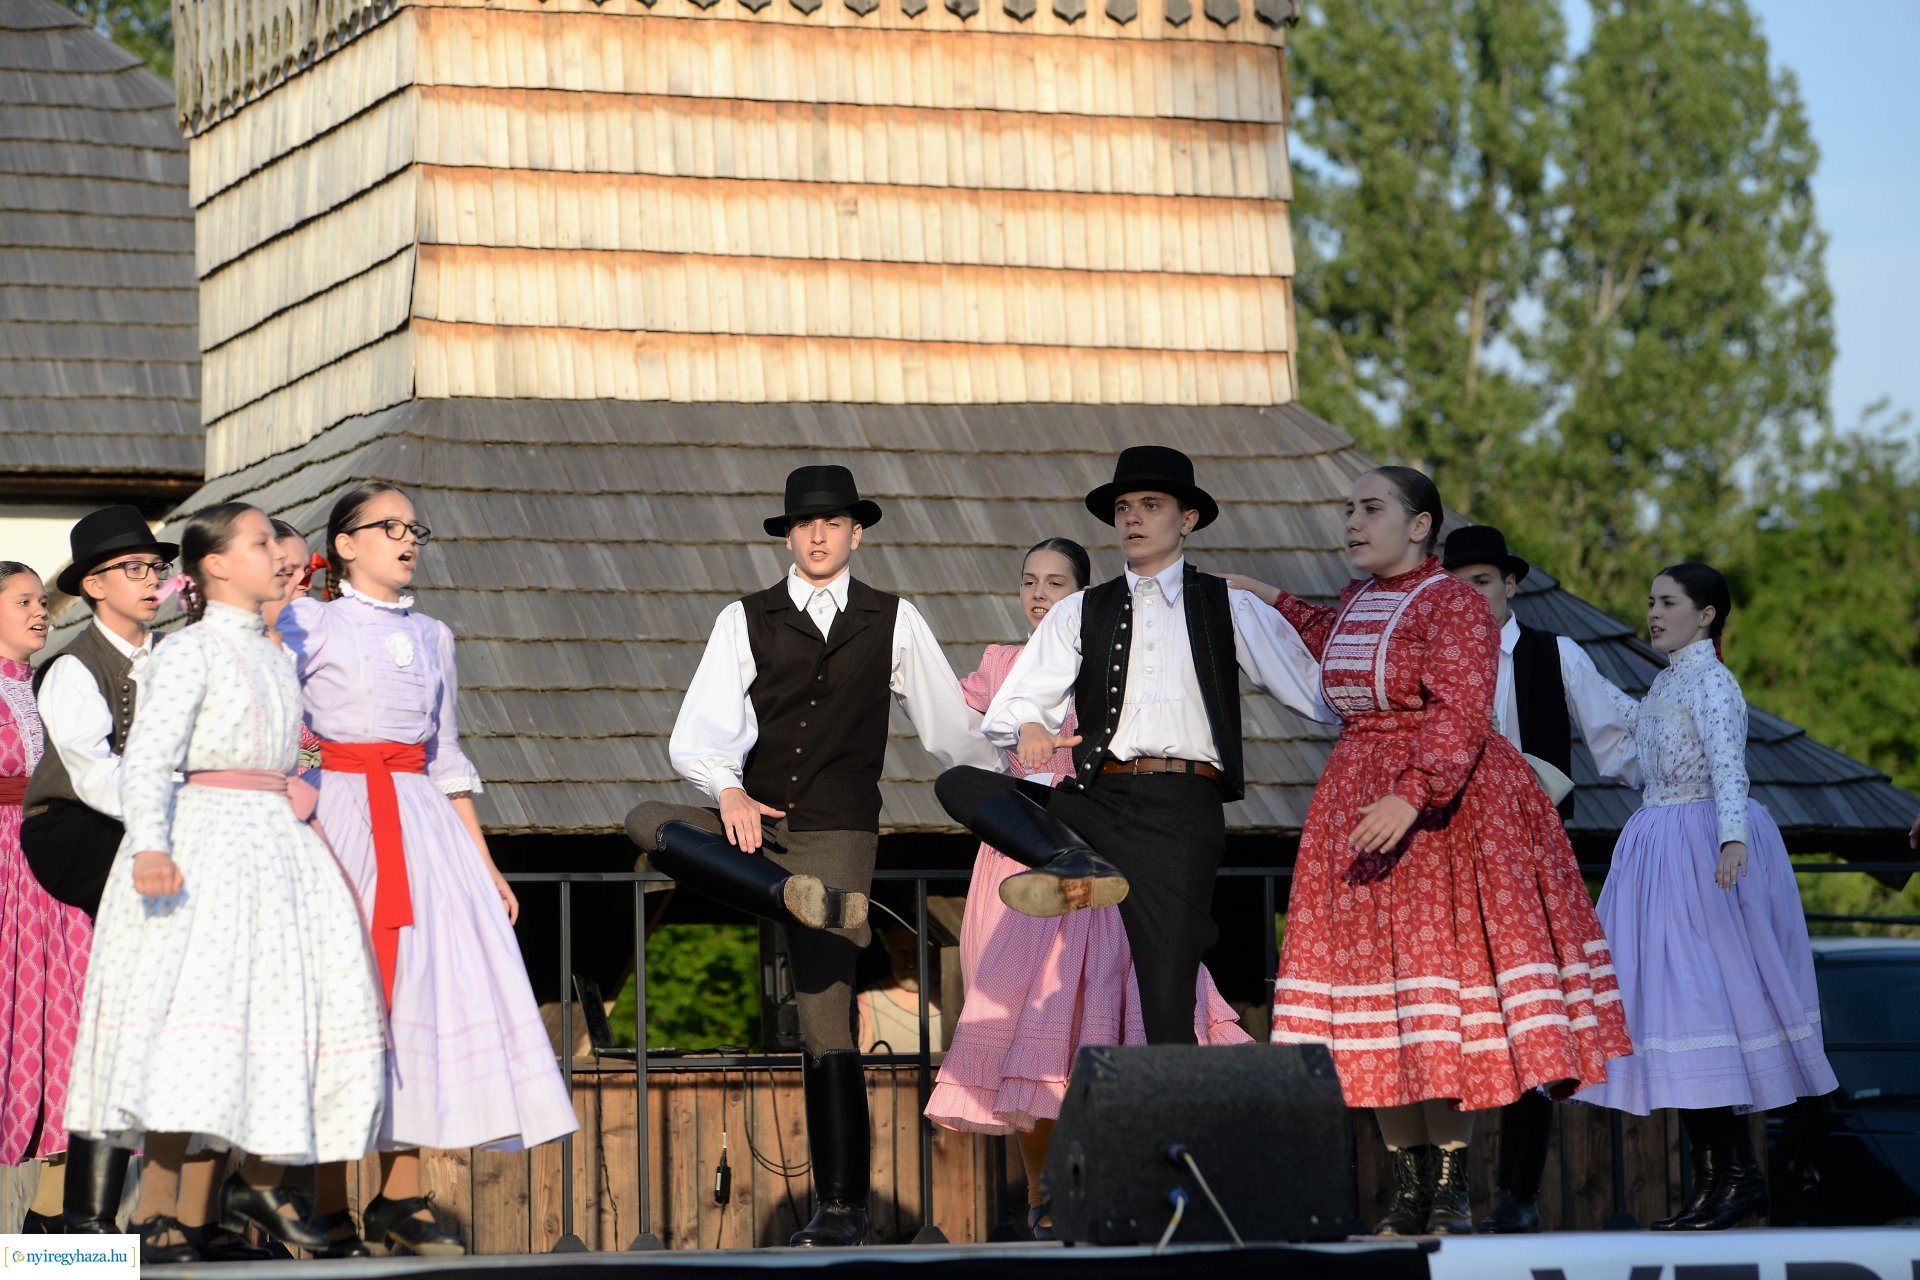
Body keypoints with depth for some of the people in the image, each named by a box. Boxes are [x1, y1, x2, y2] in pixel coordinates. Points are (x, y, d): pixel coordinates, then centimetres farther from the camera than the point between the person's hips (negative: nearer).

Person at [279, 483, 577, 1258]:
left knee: (422, 990, -2)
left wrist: (484, 864, 15)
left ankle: (401, 1200, 4)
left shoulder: (431, 637, 18)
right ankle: (329, 1210, -2)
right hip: (337, 820, -5)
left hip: (422, 820, 5)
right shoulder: (307, 625, 3)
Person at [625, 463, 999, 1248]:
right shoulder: (745, 621, 7)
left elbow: (954, 731, 19)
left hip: (837, 831, -1)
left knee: (828, 1026, -6)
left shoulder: (894, 623, 9)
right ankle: (812, 903, -38)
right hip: (751, 826, 2)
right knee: (649, 823, -30)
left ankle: (840, 1206, 1)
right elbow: (698, 732, -5)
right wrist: (728, 791, -25)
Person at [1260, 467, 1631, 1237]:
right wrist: (1276, 606, 42)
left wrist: (1412, 796, -33)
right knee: (1373, 979, 3)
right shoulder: (1358, 599, 15)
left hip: (1441, 805, -8)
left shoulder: (1453, 604, -10)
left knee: (1436, 974, -11)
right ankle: (1409, 1189, 7)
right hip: (1360, 805, 8)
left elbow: (1459, 713, -21)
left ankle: (1451, 1195, -7)